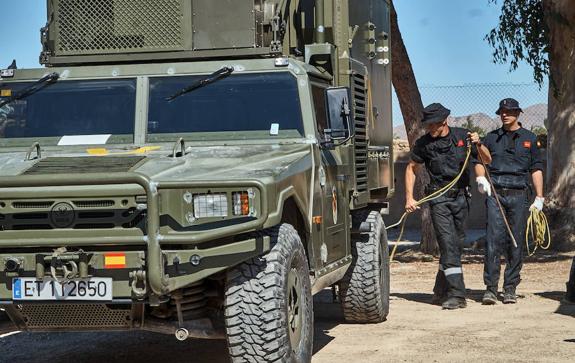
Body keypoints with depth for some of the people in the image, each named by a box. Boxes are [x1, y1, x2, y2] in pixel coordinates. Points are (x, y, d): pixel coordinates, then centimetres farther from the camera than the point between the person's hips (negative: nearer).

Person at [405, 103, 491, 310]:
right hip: (439, 199, -3)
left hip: (461, 197, 3)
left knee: (456, 245, 9)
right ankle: (457, 295, -17)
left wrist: (478, 144, -12)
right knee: (448, 245, -13)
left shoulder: (462, 136, 2)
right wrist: (409, 198, 2)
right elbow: (411, 169, 10)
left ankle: (441, 292, 24)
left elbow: (487, 160, 8)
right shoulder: (424, 143, -2)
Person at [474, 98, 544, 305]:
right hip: (495, 194, 0)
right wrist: (481, 178, -8)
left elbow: (536, 169, 10)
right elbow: (479, 161, 14)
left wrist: (539, 198, 4)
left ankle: (510, 289, 8)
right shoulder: (492, 138, 13)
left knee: (516, 243, 1)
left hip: (519, 195, 0)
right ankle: (490, 288, -10)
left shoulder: (529, 139, 12)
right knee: (493, 240, -10)